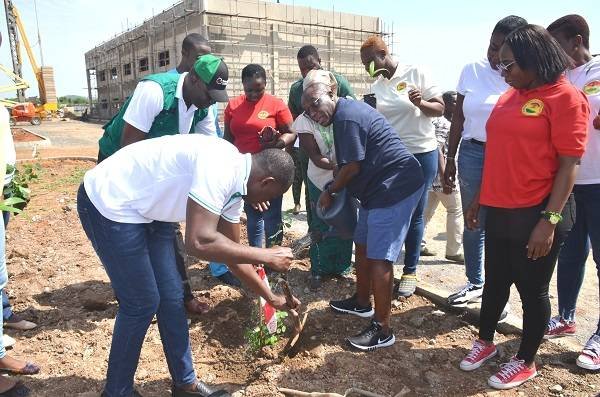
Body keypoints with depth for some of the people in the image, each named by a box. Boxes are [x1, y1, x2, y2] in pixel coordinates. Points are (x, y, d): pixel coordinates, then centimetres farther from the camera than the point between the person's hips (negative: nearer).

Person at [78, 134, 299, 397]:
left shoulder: (235, 185, 2)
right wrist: (267, 257, -25)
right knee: (142, 303, -2)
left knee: (171, 296, 10)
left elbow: (232, 252, 12)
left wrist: (271, 298, 18)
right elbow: (199, 242, -36)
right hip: (108, 203, -9)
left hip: (147, 207, 9)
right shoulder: (220, 167, -28)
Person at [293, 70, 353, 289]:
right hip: (321, 181, -2)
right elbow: (315, 157, -16)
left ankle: (341, 266, 30)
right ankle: (318, 270, 23)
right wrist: (338, 167, -30)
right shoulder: (304, 121, -10)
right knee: (322, 226, 6)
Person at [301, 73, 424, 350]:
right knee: (362, 245, 19)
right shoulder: (348, 110, 15)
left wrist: (330, 192, 0)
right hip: (380, 188, 11)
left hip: (395, 188, -11)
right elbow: (350, 164, 18)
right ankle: (362, 303, 36)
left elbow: (352, 167, -16)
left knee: (379, 259, -9)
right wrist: (334, 188, 12)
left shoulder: (347, 117, -17)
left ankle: (382, 330, 0)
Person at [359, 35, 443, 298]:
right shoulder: (374, 87, 8)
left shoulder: (415, 74, -6)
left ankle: (410, 271, 15)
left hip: (421, 154, -4)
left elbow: (440, 108, -7)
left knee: (414, 214, 3)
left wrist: (420, 103, -25)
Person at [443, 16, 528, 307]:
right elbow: (458, 118, 7)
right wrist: (450, 159, 7)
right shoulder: (472, 70, 3)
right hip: (472, 154, 3)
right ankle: (475, 283, 30)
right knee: (473, 225, 11)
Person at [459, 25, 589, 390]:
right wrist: (480, 198, 16)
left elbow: (569, 164, -15)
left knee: (532, 289, 8)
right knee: (494, 282, 18)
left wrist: (550, 220, -20)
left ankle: (526, 362, 27)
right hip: (500, 211, 7)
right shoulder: (511, 96, 11)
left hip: (536, 214, -7)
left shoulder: (565, 98, -11)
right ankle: (486, 342, 38)